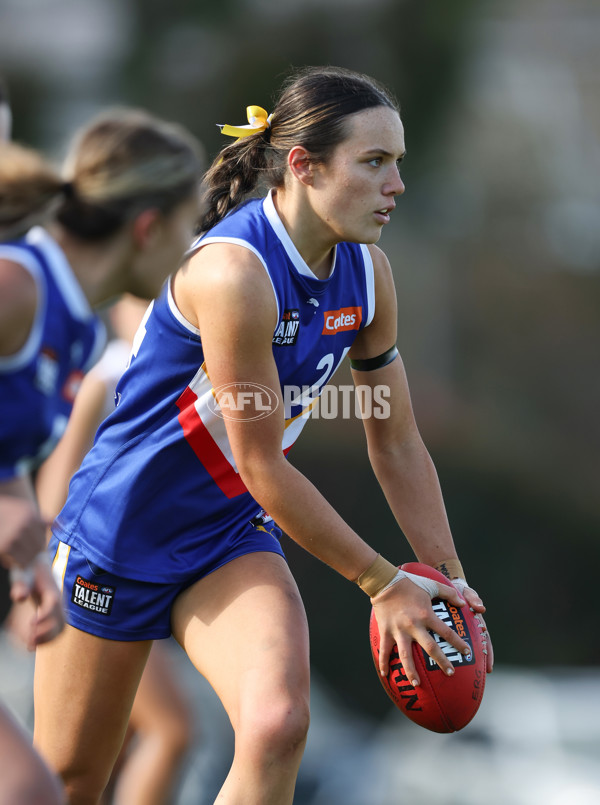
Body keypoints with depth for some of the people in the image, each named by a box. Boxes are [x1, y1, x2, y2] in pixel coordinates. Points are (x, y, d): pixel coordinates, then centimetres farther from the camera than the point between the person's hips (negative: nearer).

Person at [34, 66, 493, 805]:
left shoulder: (368, 274, -5)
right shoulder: (234, 270, -27)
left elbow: (396, 446, 6)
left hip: (232, 537, 5)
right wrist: (385, 584, -17)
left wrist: (450, 580, 0)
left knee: (277, 729, -22)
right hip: (119, 530, -5)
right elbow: (261, 466, -23)